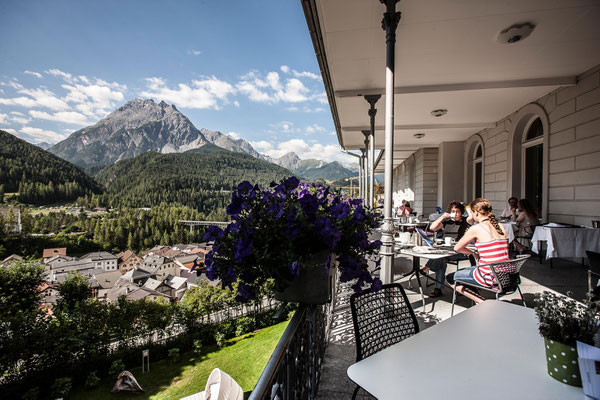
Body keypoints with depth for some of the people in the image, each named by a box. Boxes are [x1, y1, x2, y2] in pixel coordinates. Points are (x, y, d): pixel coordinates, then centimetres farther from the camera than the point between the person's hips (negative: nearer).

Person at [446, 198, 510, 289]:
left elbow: (457, 248, -4)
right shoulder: (500, 226, 6)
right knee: (462, 271, 27)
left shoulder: (476, 228, -14)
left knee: (450, 278, 8)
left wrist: (473, 253, 14)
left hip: (489, 277, -8)